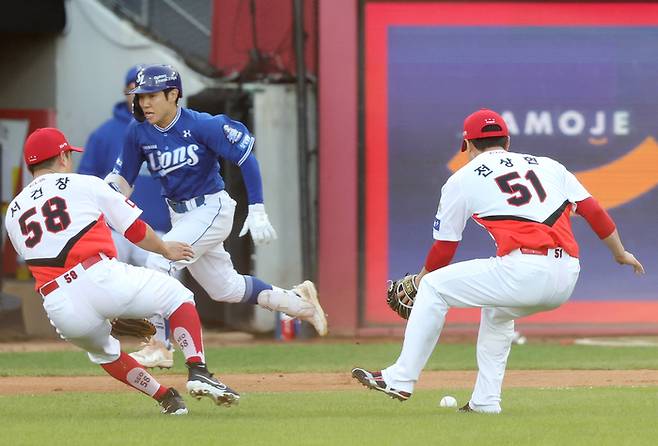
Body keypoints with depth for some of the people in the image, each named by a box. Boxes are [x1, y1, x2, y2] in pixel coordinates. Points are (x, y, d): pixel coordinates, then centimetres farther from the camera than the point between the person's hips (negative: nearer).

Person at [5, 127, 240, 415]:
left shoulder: (13, 213, 22)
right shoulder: (85, 185, 12)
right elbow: (136, 229, 13)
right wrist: (166, 250, 35)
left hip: (61, 312, 4)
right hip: (101, 280, -4)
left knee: (102, 350, 34)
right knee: (177, 295, 18)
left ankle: (167, 399, 21)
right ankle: (197, 372, -2)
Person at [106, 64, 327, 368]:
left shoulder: (202, 125, -20)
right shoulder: (139, 132, -5)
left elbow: (246, 158, -16)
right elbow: (123, 178, 0)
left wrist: (257, 212, -19)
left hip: (212, 209, -7)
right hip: (179, 215, 7)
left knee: (160, 262, -24)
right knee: (225, 288, 16)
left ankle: (157, 346, -17)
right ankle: (298, 302, 36)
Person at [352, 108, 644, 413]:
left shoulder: (462, 179, 12)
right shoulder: (547, 166, 23)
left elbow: (445, 246, 18)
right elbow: (593, 211, 18)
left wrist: (421, 279, 35)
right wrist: (620, 253, 28)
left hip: (523, 273, -6)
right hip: (566, 279, 6)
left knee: (433, 287, 12)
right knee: (497, 310, 34)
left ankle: (401, 379, 8)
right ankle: (485, 401, 26)